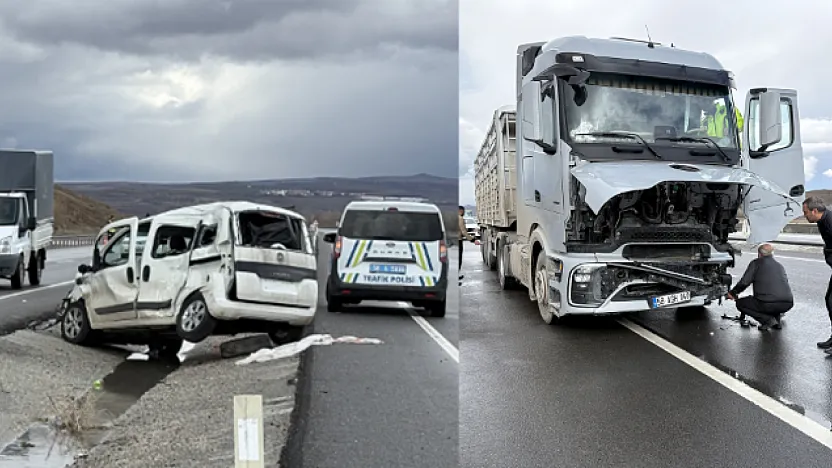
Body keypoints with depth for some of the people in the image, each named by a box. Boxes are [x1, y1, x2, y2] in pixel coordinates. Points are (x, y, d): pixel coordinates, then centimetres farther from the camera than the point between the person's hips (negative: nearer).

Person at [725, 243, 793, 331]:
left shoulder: (756, 263, 8)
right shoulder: (780, 266, 25)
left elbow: (744, 282, 2)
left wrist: (732, 293, 19)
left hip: (768, 303, -6)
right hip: (788, 304, 7)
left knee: (740, 303, 15)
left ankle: (767, 319, -1)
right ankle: (776, 319, 19)